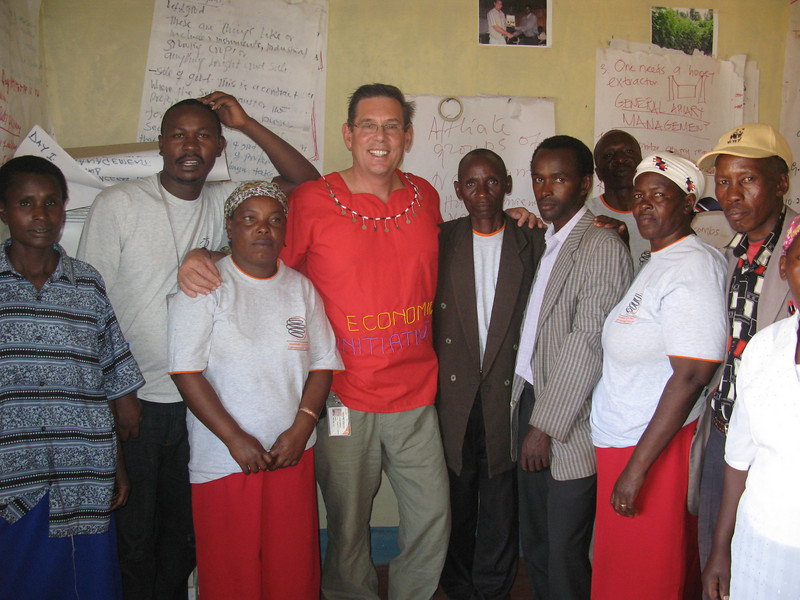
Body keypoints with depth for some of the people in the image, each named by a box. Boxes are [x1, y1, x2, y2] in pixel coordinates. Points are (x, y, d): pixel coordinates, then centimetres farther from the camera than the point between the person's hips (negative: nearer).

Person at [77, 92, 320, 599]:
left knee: (184, 527, 18)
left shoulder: (224, 202, 3)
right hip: (133, 400, -3)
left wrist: (247, 124, -8)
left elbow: (307, 182, 0)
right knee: (133, 529, 11)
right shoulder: (118, 204, -6)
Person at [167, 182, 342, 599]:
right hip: (225, 457, -3)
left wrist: (301, 428, -7)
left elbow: (322, 364, 7)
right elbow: (185, 370, -10)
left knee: (293, 565, 10)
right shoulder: (204, 286, -5)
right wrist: (235, 438, -14)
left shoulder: (300, 288, 7)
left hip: (292, 455, 3)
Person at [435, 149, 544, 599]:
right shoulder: (441, 240, 2)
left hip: (507, 393, 0)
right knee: (455, 496, 13)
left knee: (500, 498, 10)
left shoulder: (533, 243, 1)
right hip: (453, 393, 1)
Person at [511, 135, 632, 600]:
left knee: (565, 550, 4)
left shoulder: (604, 248, -14)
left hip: (570, 422, -8)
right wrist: (529, 414, 9)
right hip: (530, 400, 8)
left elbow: (588, 342, -18)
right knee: (534, 539, 18)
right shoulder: (544, 240, 13)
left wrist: (546, 425, -15)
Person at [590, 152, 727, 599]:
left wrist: (637, 469, -22)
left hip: (657, 447, -9)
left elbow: (691, 376, -23)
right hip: (622, 442, 9)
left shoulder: (694, 266, -17)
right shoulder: (657, 262, 12)